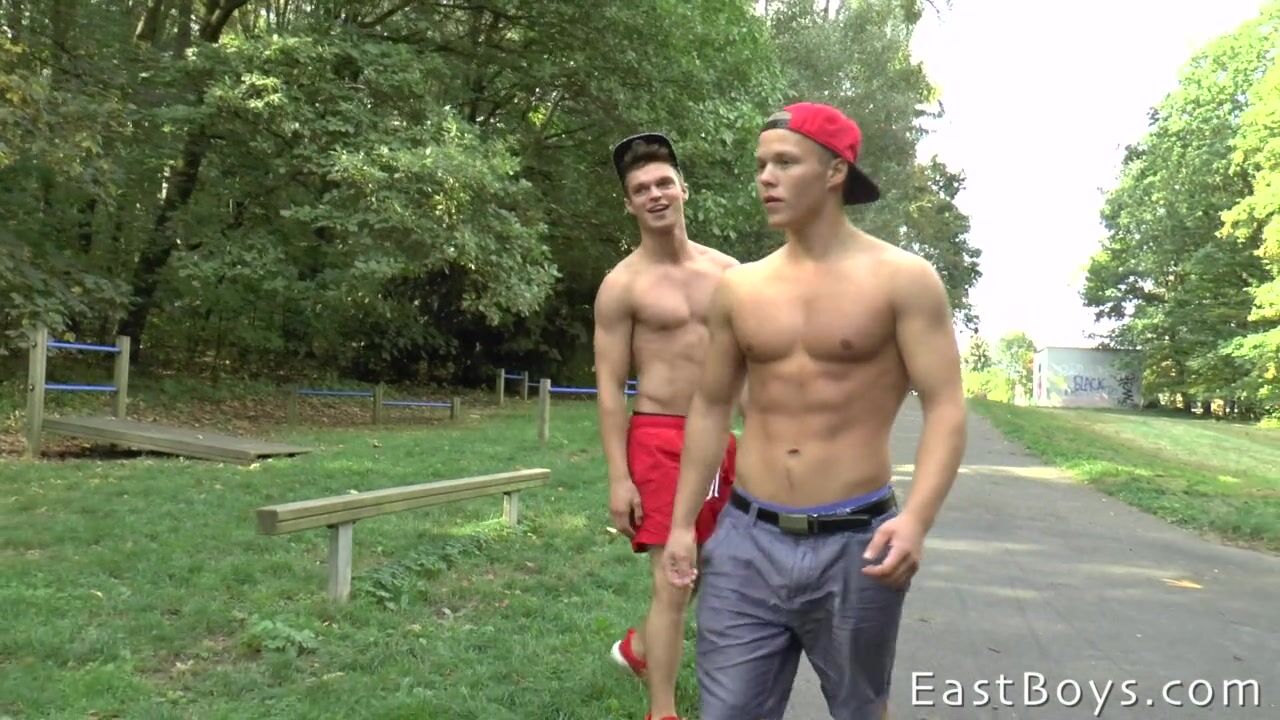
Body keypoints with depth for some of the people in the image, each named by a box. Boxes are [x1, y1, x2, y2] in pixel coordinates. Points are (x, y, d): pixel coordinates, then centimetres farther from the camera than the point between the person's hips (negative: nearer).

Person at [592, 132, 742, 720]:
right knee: (671, 580, -5)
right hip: (659, 439, -6)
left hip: (719, 436, 6)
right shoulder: (622, 285, -6)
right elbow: (609, 387, -8)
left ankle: (639, 646, 44)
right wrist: (618, 476, -14)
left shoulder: (727, 271, 7)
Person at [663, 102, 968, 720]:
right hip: (746, 540, 3)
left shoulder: (902, 279, -5)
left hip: (853, 544, -2)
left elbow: (945, 407, -9)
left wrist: (917, 518, -24)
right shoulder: (738, 287, 7)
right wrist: (681, 522, 10)